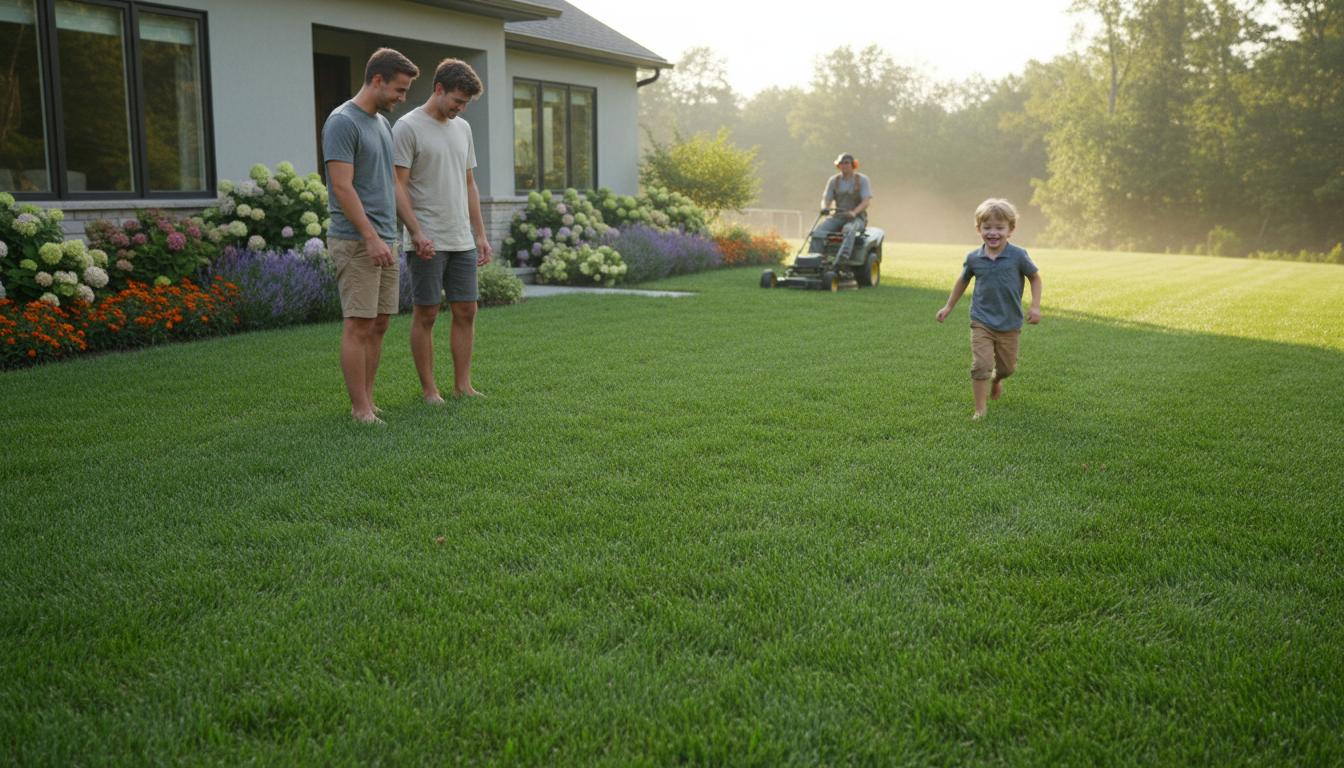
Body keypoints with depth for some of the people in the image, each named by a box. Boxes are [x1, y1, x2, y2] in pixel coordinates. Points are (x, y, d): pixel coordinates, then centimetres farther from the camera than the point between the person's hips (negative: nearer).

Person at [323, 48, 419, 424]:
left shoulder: (383, 123, 17)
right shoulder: (342, 122, -11)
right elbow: (342, 186, -18)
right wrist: (370, 237, -22)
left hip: (384, 241, 9)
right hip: (355, 242, -9)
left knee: (379, 324, 9)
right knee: (359, 324, -7)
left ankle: (367, 399, 15)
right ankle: (360, 407, -2)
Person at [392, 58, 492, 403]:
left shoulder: (463, 128, 14)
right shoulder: (408, 127, -9)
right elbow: (399, 186, -13)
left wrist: (480, 235, 13)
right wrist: (416, 233, -23)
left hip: (462, 241, 7)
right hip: (427, 243, -7)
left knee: (466, 311, 7)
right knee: (426, 314, 1)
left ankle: (463, 385, 16)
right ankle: (428, 389, 9)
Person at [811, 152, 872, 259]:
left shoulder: (862, 179, -3)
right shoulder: (833, 180, 8)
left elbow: (867, 201, -13)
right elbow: (826, 199, 4)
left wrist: (854, 212, -32)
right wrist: (824, 208, -22)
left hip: (857, 219, -3)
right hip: (837, 217, 4)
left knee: (848, 230, -41)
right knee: (818, 232, -26)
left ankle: (843, 257, -58)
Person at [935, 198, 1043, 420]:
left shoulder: (1018, 256, -10)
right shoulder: (973, 258, -5)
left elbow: (1035, 277, 4)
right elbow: (963, 281, 14)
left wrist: (1035, 306, -5)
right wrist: (948, 306, 18)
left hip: (1009, 323, 0)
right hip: (981, 321, 0)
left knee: (1007, 367, 15)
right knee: (981, 365, -12)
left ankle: (996, 380, 50)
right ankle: (980, 409, -1)